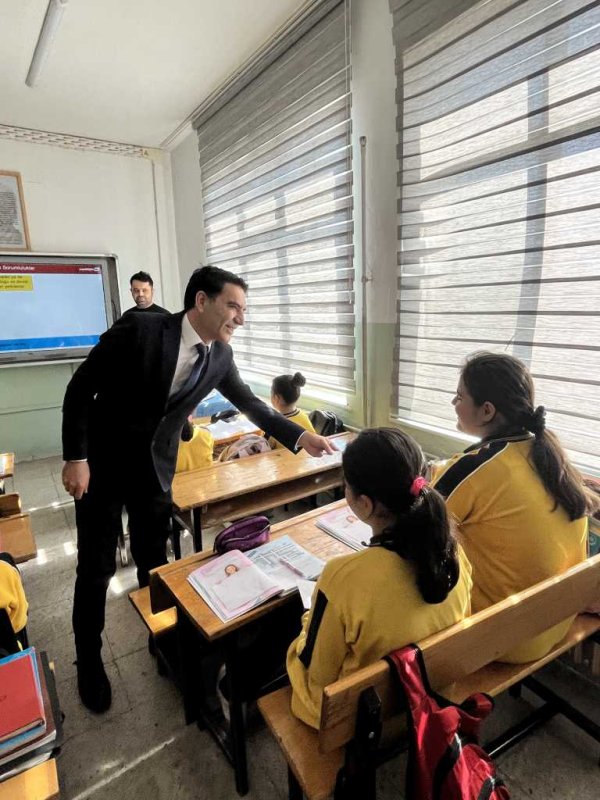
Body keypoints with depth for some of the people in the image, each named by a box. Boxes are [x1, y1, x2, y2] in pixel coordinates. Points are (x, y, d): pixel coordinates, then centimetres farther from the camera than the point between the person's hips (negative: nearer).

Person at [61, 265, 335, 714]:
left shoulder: (220, 356, -7)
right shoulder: (140, 328, -22)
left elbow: (250, 403, 4)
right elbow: (81, 387, -15)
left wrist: (301, 437, -5)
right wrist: (76, 457, -15)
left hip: (157, 468, 4)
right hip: (102, 463, -3)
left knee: (154, 562, 16)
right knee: (97, 568, 8)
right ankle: (89, 660, 31)